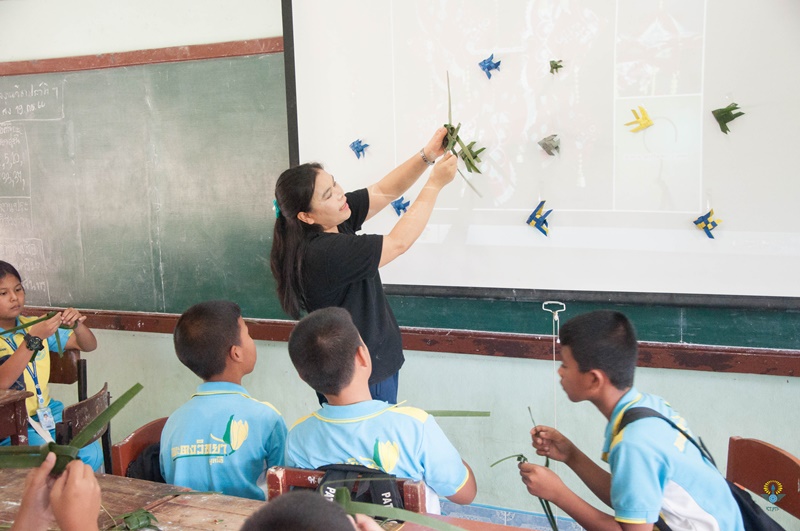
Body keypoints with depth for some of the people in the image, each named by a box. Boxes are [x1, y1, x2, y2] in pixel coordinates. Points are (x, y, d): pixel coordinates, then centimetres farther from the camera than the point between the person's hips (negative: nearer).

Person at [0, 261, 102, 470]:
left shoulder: (34, 325, 7)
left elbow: (89, 345, 8)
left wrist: (77, 325, -14)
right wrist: (33, 339, -32)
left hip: (47, 412, 5)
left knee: (91, 453, -15)